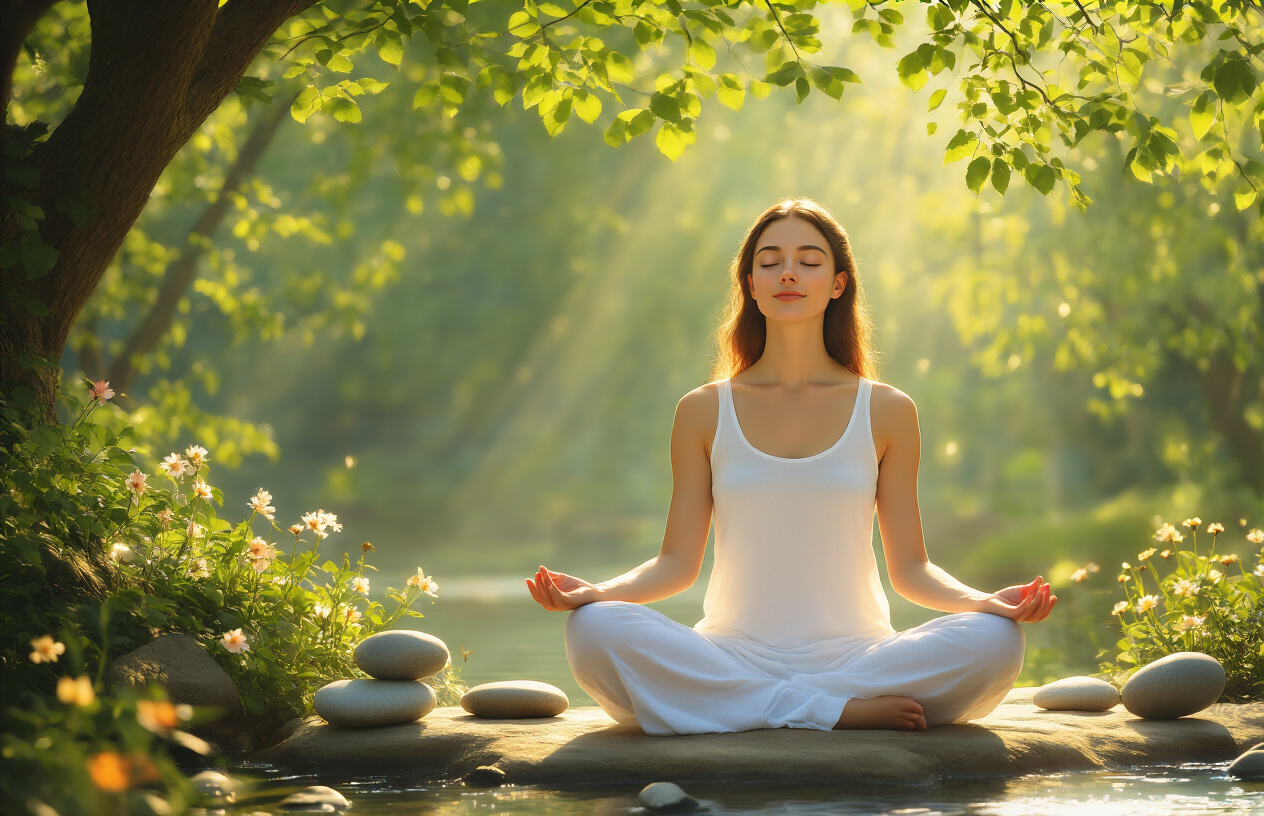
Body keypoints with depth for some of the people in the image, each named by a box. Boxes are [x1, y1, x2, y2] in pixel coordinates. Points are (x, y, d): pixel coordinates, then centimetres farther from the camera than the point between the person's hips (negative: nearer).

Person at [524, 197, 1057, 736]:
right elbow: (677, 563, 6)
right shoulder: (704, 412, 7)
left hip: (854, 652, 0)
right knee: (593, 631, -30)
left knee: (994, 641, -29)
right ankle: (842, 709, -25)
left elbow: (910, 568, 7)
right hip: (732, 658, 0)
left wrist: (986, 602, -13)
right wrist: (596, 592, -13)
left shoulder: (886, 412, 6)